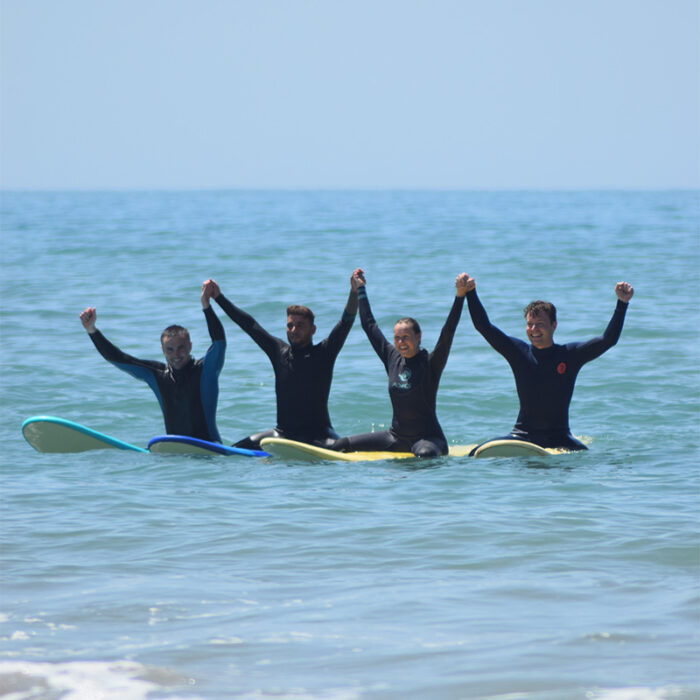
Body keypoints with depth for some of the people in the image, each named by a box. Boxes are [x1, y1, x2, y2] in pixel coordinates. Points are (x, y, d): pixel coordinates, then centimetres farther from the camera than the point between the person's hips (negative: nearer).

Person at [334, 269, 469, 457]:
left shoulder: (430, 363, -9)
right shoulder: (392, 358, 6)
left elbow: (448, 331, -20)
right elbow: (369, 326, 16)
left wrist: (460, 295, -30)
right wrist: (360, 289, 23)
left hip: (428, 438, -6)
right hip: (396, 437, 6)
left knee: (425, 453, -41)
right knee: (341, 446, 1)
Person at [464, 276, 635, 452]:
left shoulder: (570, 354, 1)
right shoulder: (519, 352, 4)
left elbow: (608, 340, -6)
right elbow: (483, 326, 2)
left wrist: (622, 303, -15)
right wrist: (470, 293, -8)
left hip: (559, 438, 0)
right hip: (522, 435, 0)